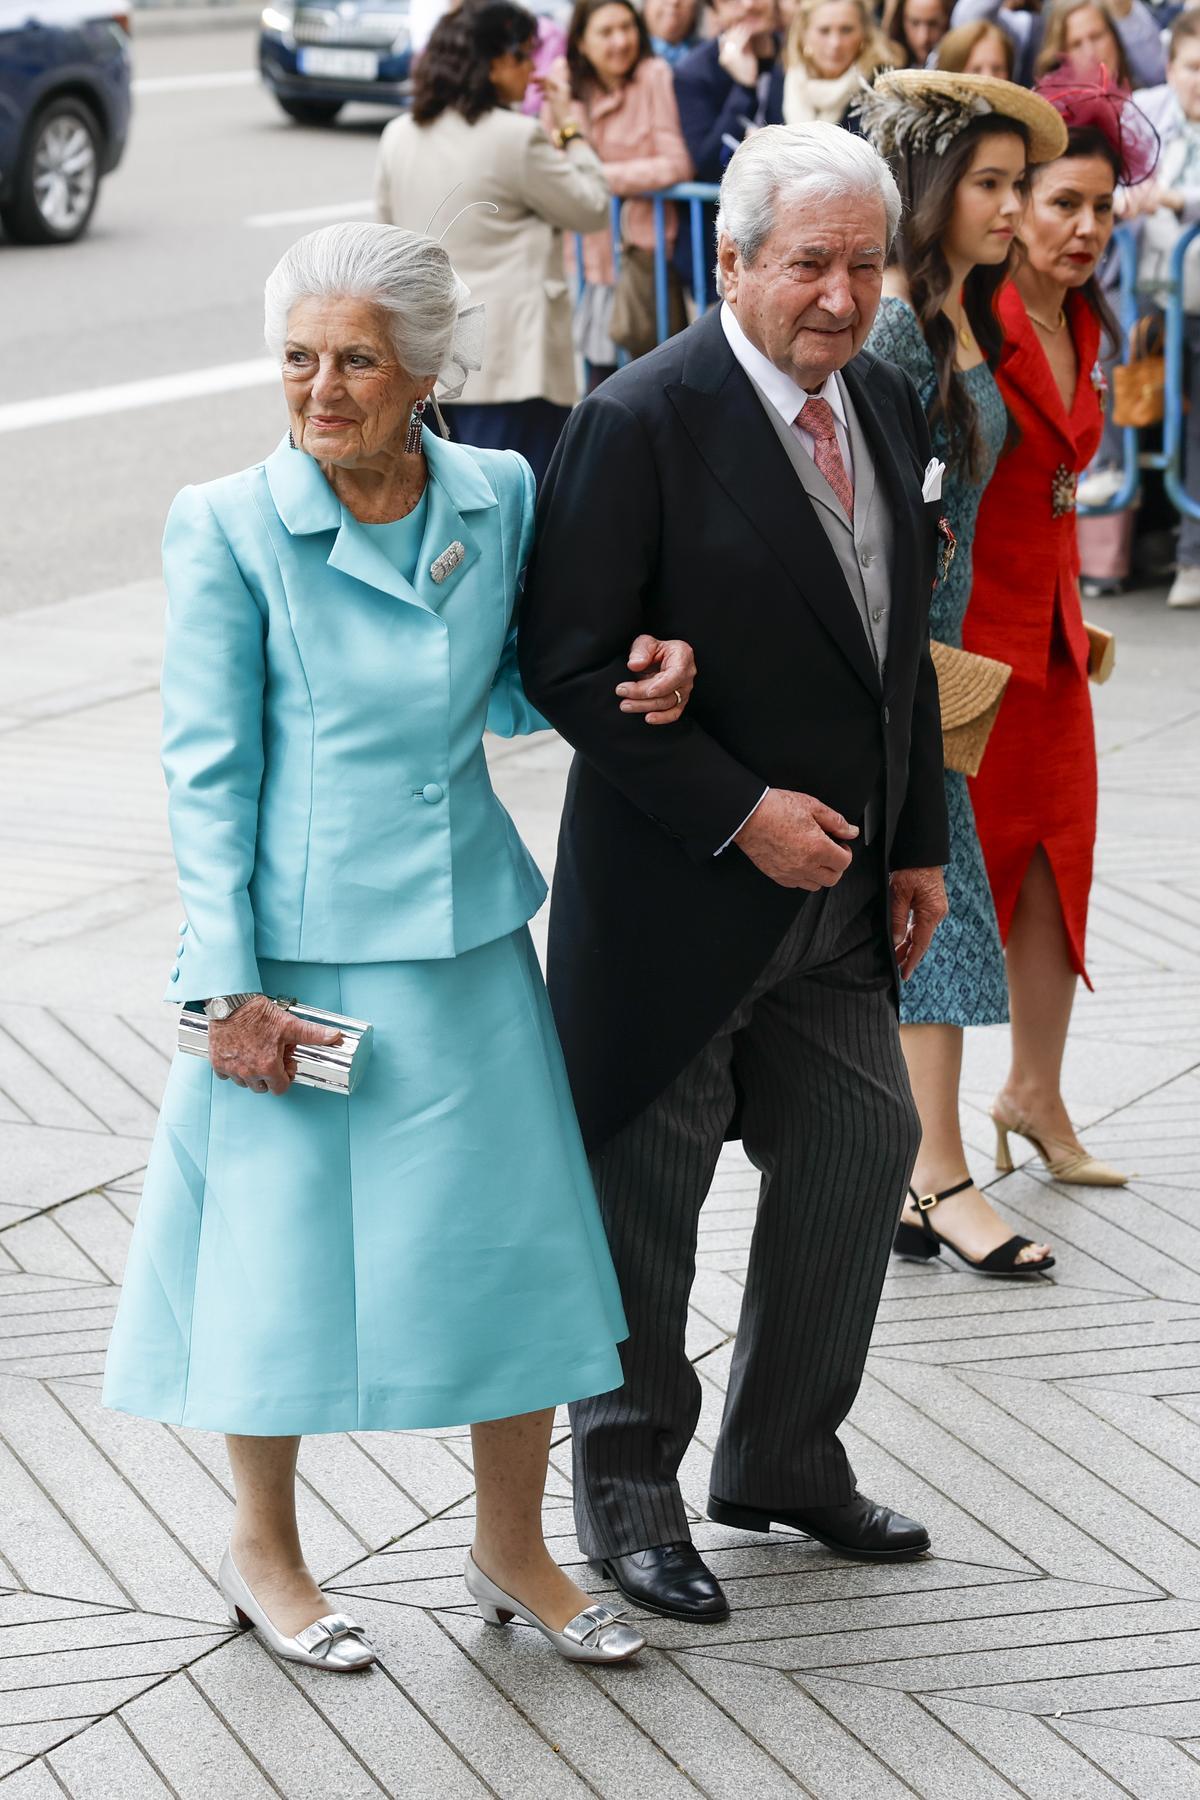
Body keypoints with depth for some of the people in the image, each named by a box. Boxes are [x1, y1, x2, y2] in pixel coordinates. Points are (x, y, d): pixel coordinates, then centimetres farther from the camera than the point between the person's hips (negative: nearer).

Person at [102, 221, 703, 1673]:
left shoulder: (500, 499, 1)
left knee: (512, 1237, 8)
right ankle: (262, 1549, 30)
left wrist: (615, 683, -4)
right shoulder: (226, 528, -9)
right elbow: (205, 770, -8)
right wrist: (229, 983, -12)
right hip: (299, 951, -4)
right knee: (284, 1238, 7)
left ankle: (511, 1550, 28)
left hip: (467, 940, 4)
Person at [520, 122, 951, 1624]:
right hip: (676, 887, -7)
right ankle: (628, 1485, 25)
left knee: (864, 1147, 13)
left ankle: (785, 1458, 32)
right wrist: (740, 812, -21)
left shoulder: (884, 405, 6)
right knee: (645, 1188, 6)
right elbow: (570, 666, -20)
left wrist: (916, 842, 11)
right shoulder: (641, 424, -17)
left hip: (837, 883, 7)